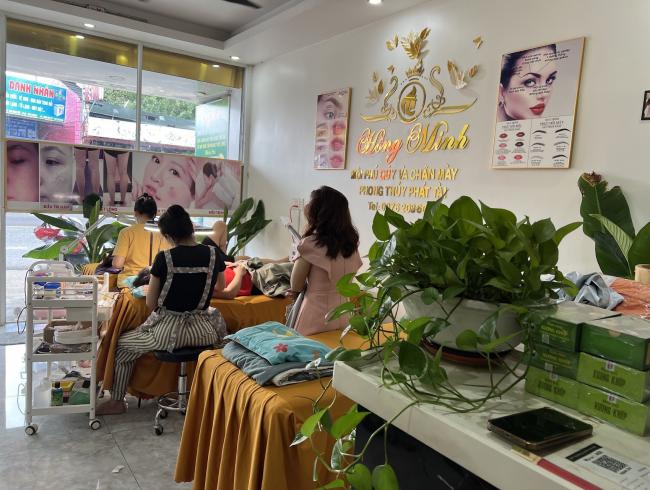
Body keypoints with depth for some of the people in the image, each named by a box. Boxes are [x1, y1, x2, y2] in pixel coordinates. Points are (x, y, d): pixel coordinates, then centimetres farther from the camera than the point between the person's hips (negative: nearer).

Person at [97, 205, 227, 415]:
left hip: (167, 331, -2)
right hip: (203, 331, 3)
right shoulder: (213, 255, -4)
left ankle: (117, 401, 34)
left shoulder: (164, 258, -12)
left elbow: (150, 303, -3)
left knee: (122, 345, 24)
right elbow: (221, 286, 17)